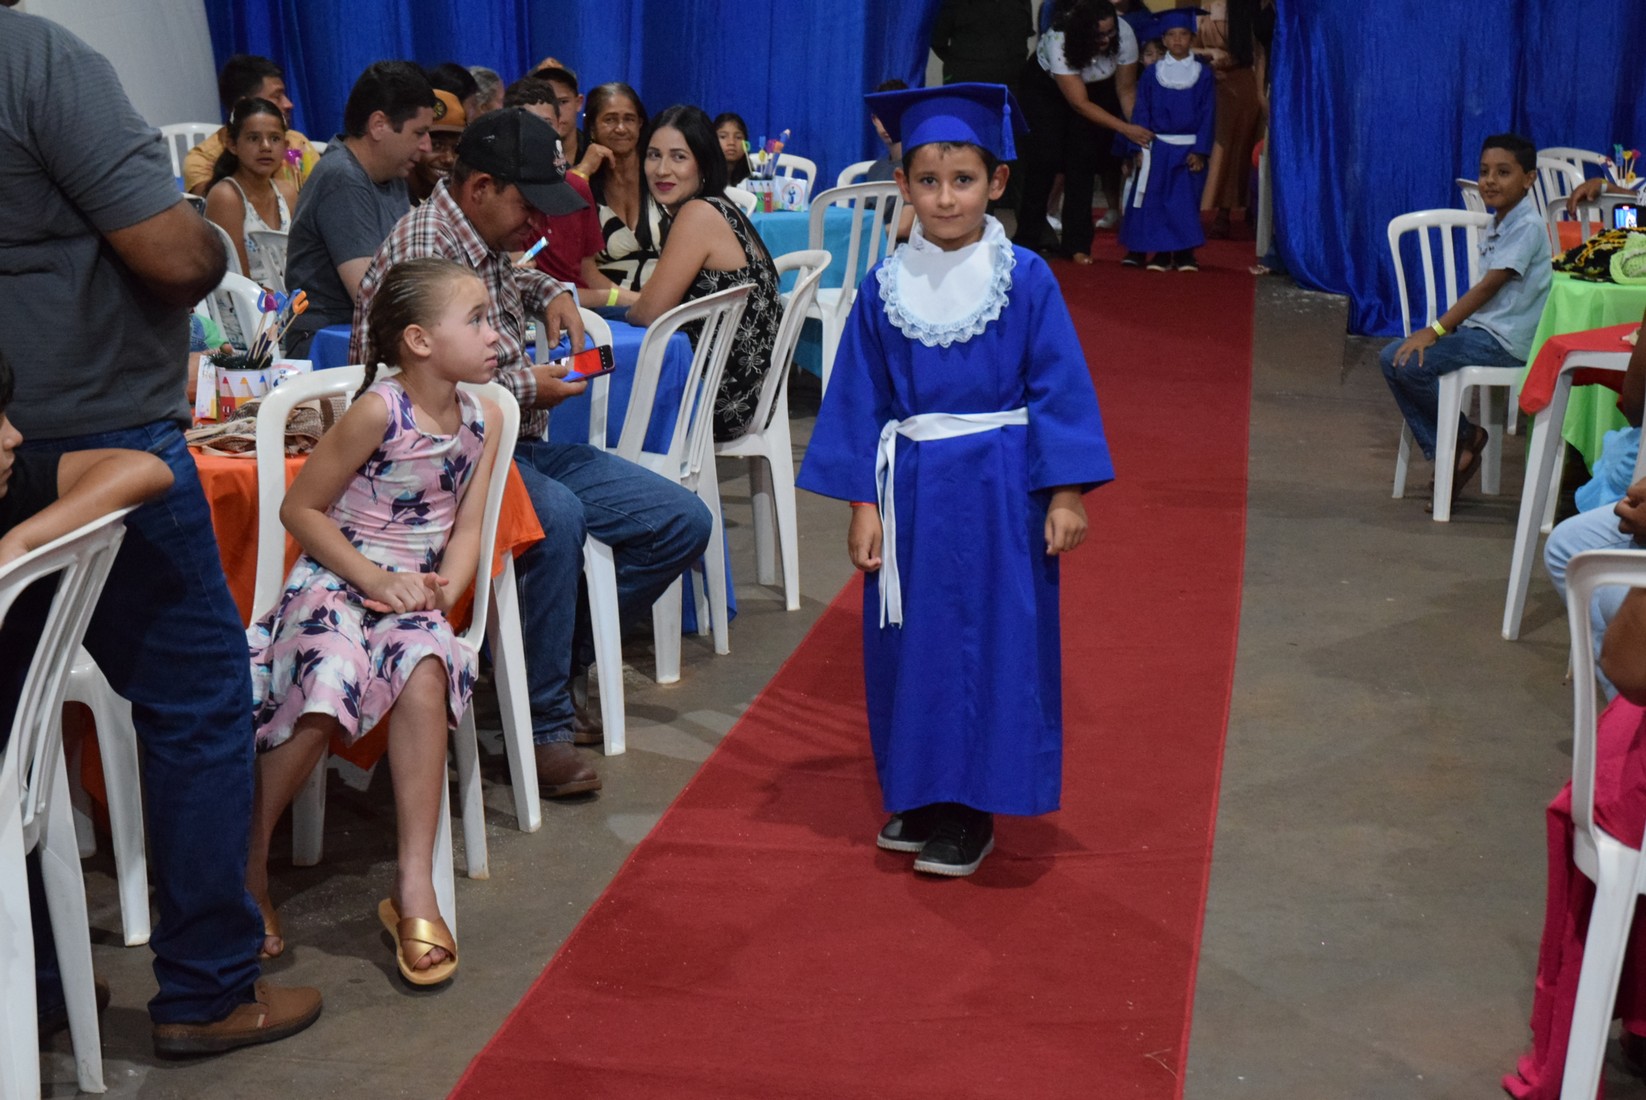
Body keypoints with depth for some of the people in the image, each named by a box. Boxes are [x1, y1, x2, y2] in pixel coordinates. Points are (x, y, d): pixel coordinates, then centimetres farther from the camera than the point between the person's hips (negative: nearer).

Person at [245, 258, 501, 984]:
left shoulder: (481, 419, 5)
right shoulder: (378, 411, -12)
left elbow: (467, 527, 6)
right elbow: (300, 508, -6)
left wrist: (445, 587, -14)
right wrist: (376, 579, -13)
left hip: (414, 596, 4)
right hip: (334, 584, -4)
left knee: (425, 671, -30)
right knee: (330, 684, -32)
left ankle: (415, 887, -25)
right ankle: (248, 864, -8)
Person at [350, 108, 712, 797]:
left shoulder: (484, 241, 13)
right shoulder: (421, 254, -17)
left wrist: (549, 291, 16)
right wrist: (526, 388, -16)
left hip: (520, 446, 10)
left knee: (683, 521, 1)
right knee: (557, 517, -40)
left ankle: (562, 662, 8)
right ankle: (542, 726, -28)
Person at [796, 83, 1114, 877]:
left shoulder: (1025, 281, -5)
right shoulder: (886, 288, 2)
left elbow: (1058, 388, -4)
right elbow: (861, 401, 5)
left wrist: (1064, 494, -9)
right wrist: (863, 505, 0)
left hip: (1000, 491, -3)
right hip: (914, 490, 3)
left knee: (993, 642, 2)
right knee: (911, 644, 10)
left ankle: (971, 810, 13)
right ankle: (919, 796, 25)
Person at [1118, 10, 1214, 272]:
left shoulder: (1203, 74, 3)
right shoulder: (1152, 74, 4)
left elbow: (1207, 114, 1)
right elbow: (1141, 113, 3)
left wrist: (1200, 150, -8)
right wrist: (1140, 149, -6)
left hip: (1188, 149, -1)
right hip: (1156, 148, 1)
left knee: (1186, 201, -1)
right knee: (1155, 200, -2)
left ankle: (1184, 253, 5)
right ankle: (1161, 253, 3)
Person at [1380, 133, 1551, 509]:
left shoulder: (1526, 226, -13)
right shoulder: (1499, 223, 16)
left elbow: (1489, 285, -20)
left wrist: (1436, 330, -22)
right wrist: (1441, 327, 4)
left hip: (1504, 340, -10)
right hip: (1481, 328, 10)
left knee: (1408, 363, -22)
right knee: (1393, 357, -3)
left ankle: (1466, 438, -1)